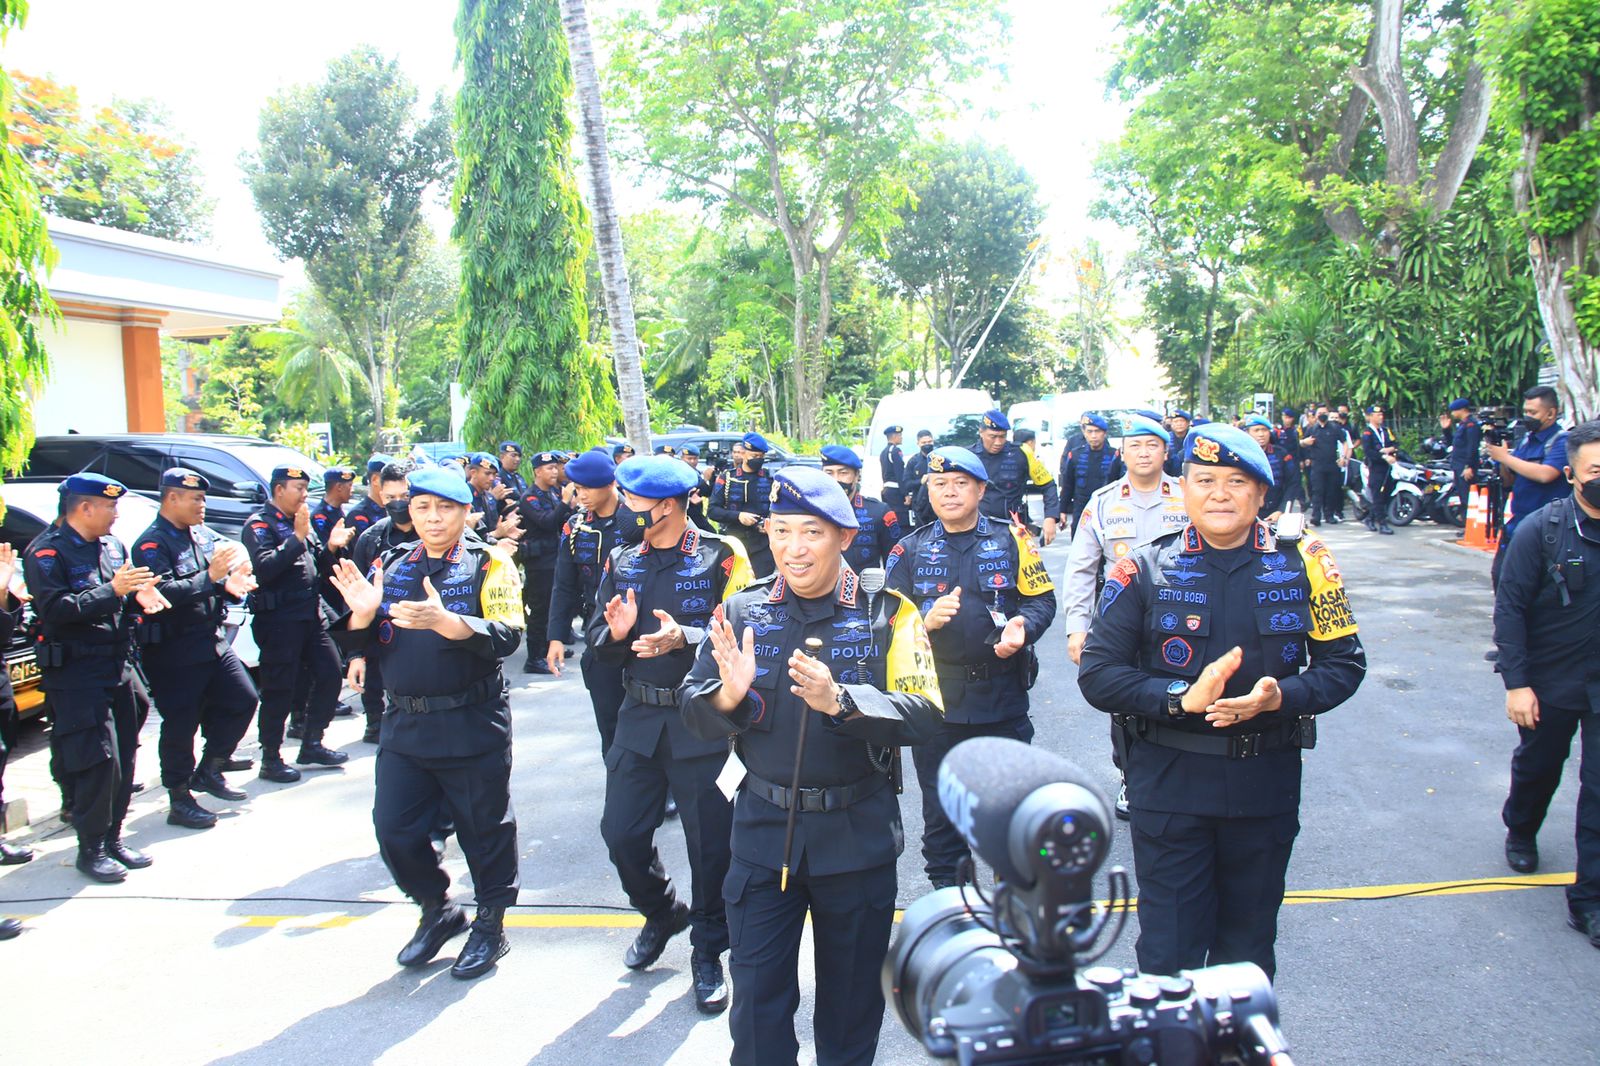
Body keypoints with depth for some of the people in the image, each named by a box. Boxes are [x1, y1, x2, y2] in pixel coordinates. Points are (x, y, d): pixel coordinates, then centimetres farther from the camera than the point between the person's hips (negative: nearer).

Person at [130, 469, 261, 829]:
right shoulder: (152, 544, -12)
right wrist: (210, 576, -29)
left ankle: (208, 770, 25)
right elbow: (164, 593, -26)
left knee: (243, 700, 8)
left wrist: (231, 586, -7)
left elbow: (219, 585, 15)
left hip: (213, 641, 8)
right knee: (181, 725, 0)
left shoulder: (204, 536, 11)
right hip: (173, 651, -8)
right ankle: (180, 800, 13)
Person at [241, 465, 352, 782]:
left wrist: (331, 547, 0)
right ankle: (271, 759, 10)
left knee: (330, 673, 9)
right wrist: (297, 537, -23)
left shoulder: (301, 522, 17)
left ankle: (311, 744, 23)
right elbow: (264, 567, -23)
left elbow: (318, 566, 19)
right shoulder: (260, 524, -8)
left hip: (311, 614, 8)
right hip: (278, 620, -8)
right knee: (279, 690, -2)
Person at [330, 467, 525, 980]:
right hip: (404, 725, 5)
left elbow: (506, 635, -18)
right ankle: (437, 910, 32)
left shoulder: (488, 564, -4)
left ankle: (491, 924, 28)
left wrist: (442, 620, -32)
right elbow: (360, 644, 10)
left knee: (484, 828, 8)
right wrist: (362, 613, -12)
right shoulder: (391, 566, 9)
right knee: (394, 829, 7)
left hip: (472, 725, -4)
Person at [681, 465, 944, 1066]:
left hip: (857, 832, -1)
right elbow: (693, 711, -1)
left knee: (852, 992, 17)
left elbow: (922, 713, -16)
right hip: (763, 829, 1)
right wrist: (727, 696, -24)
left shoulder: (887, 615, -7)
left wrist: (839, 700, -32)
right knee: (756, 992, 8)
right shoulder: (742, 612, 0)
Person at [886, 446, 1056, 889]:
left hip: (1002, 696, -1)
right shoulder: (911, 549, 3)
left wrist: (1022, 627, -20)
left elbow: (1042, 599, 1)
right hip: (934, 698, 1)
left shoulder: (1010, 539, 1)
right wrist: (926, 620, -21)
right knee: (939, 807, 12)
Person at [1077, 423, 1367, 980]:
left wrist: (1280, 697, -18)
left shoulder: (1303, 564, -1)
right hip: (1169, 782, -2)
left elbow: (1344, 663, 2)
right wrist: (1182, 698, -22)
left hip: (1267, 782, 2)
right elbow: (1098, 674, -8)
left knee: (1249, 945, 20)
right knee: (1168, 951, 6)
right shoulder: (1144, 570, -5)